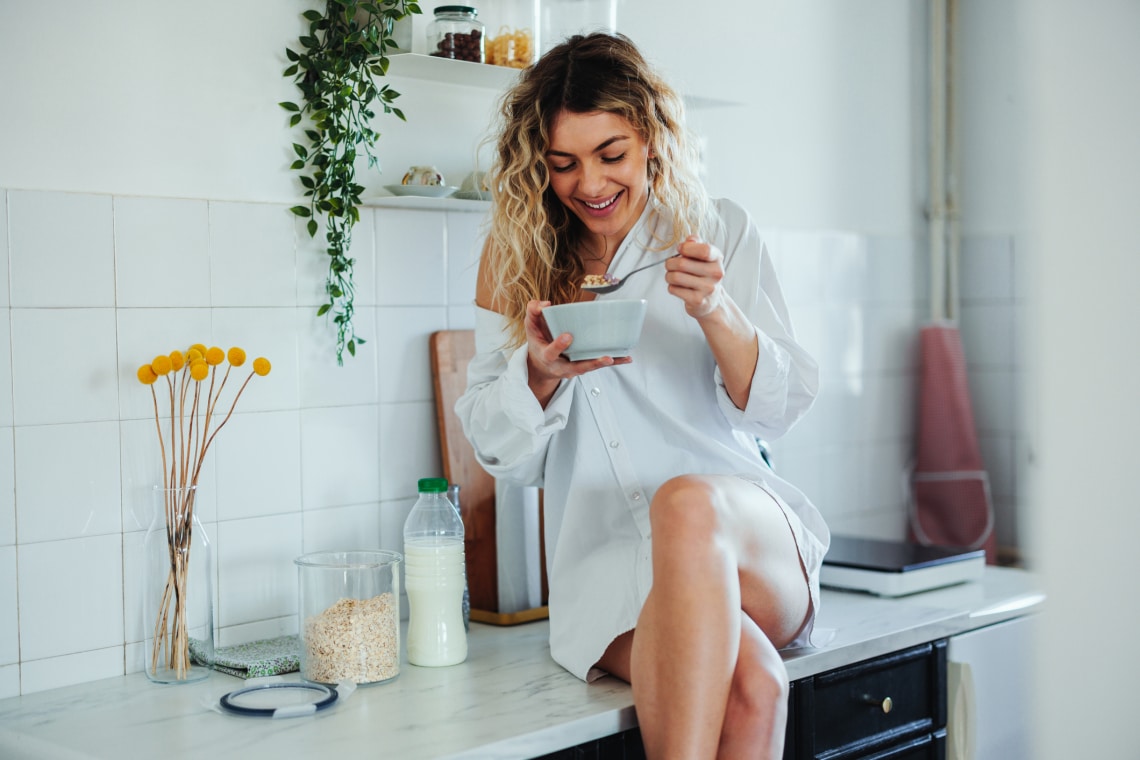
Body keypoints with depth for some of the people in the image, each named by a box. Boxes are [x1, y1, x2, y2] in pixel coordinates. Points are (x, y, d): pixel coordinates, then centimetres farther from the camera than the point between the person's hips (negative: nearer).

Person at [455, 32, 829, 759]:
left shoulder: (721, 232, 7)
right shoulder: (517, 256, 9)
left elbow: (780, 408, 4)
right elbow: (501, 452, 11)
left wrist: (714, 310, -15)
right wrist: (539, 373, -12)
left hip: (754, 544, 1)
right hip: (610, 562, 0)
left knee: (687, 502, -38)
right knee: (747, 682, -34)